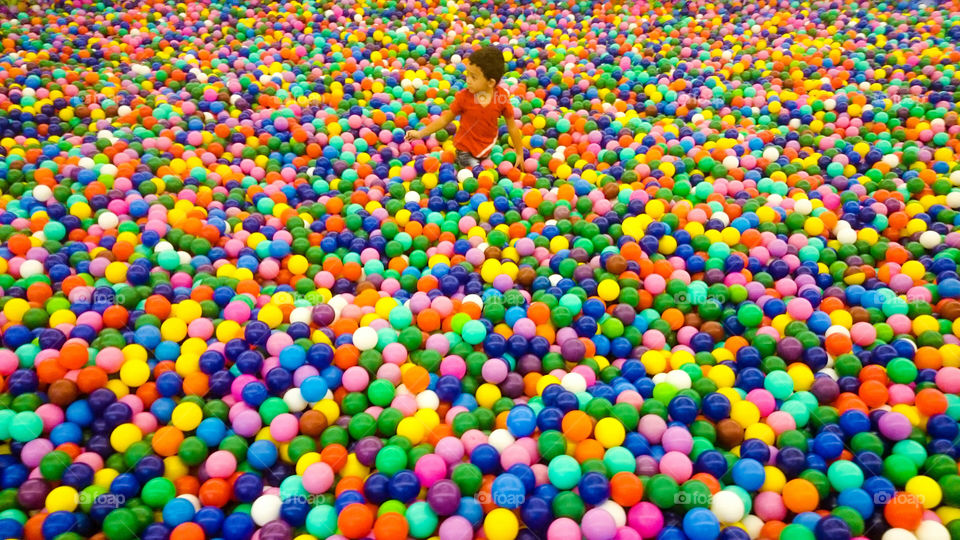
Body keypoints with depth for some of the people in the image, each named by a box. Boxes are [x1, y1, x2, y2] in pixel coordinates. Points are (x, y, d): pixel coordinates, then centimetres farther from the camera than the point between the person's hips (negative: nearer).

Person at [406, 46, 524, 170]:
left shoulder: (502, 95, -15)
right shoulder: (463, 97, -16)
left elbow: (512, 126, -5)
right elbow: (445, 119, -4)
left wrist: (520, 153, 1)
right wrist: (420, 133, -7)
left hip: (487, 149, 3)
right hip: (465, 150, -3)